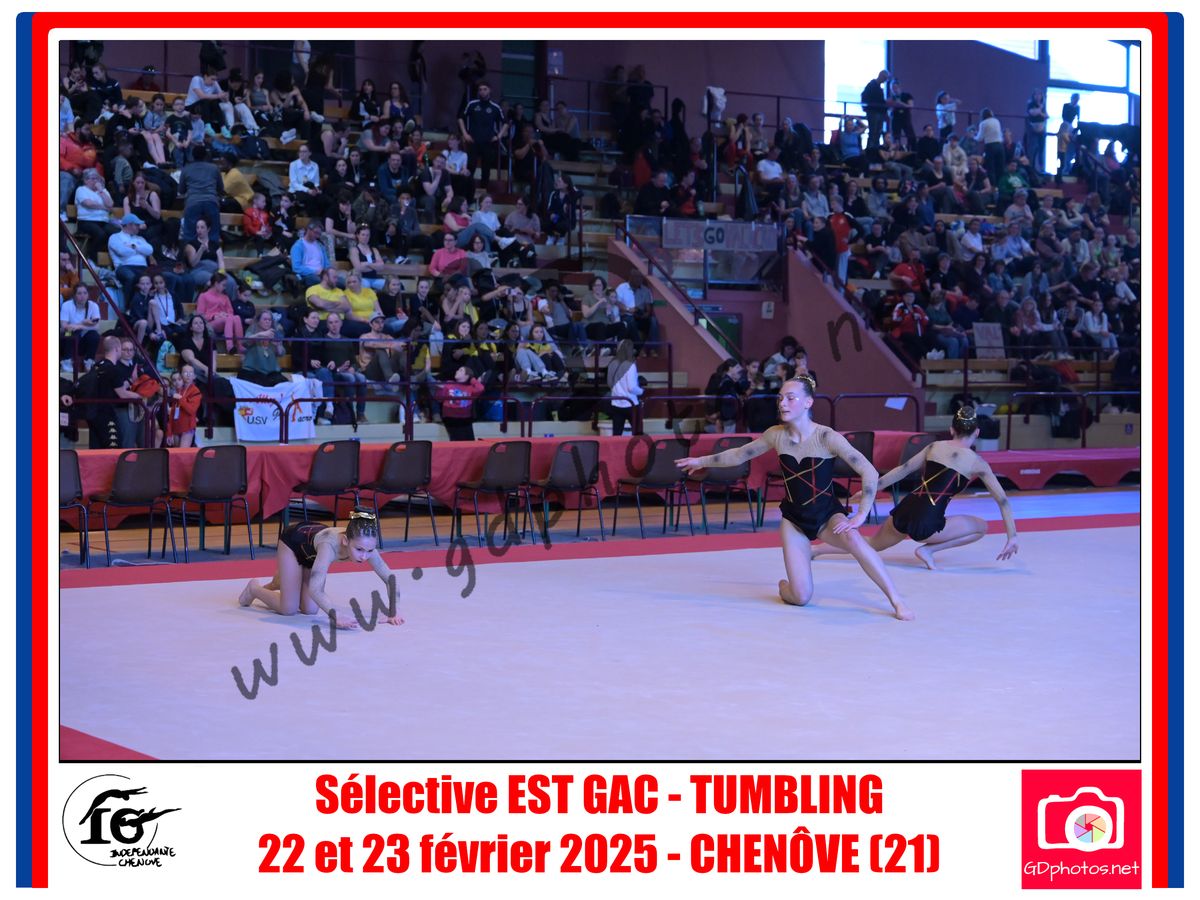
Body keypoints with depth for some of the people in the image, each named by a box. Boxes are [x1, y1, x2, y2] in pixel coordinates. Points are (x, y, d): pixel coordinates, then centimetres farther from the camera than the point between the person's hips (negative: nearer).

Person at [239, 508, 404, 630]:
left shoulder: (366, 544, -33)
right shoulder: (330, 545, -48)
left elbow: (389, 577, -23)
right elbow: (315, 588, -54)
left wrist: (392, 613, -31)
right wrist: (336, 617, -64)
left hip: (312, 549, 5)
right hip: (292, 541, -5)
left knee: (309, 610, 4)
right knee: (288, 609, -5)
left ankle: (282, 581, 33)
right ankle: (254, 588, 23)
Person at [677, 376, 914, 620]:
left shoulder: (827, 437, -21)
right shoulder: (776, 435, -9)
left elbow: (870, 473, -22)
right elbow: (739, 455, 8)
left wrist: (861, 514, -25)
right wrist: (701, 461, 15)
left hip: (827, 514, -2)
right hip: (793, 518, 3)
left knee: (852, 538, -39)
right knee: (801, 598, -9)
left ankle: (896, 600, -29)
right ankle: (784, 586, 31)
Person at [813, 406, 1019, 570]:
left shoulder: (934, 447, 12)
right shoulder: (977, 463, 2)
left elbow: (901, 471, 16)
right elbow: (1002, 500, 5)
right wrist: (1012, 536, 13)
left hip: (904, 511, 5)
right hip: (926, 525, -5)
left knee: (872, 544, 31)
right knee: (981, 527, 14)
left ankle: (815, 549, 23)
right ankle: (928, 549, 5)